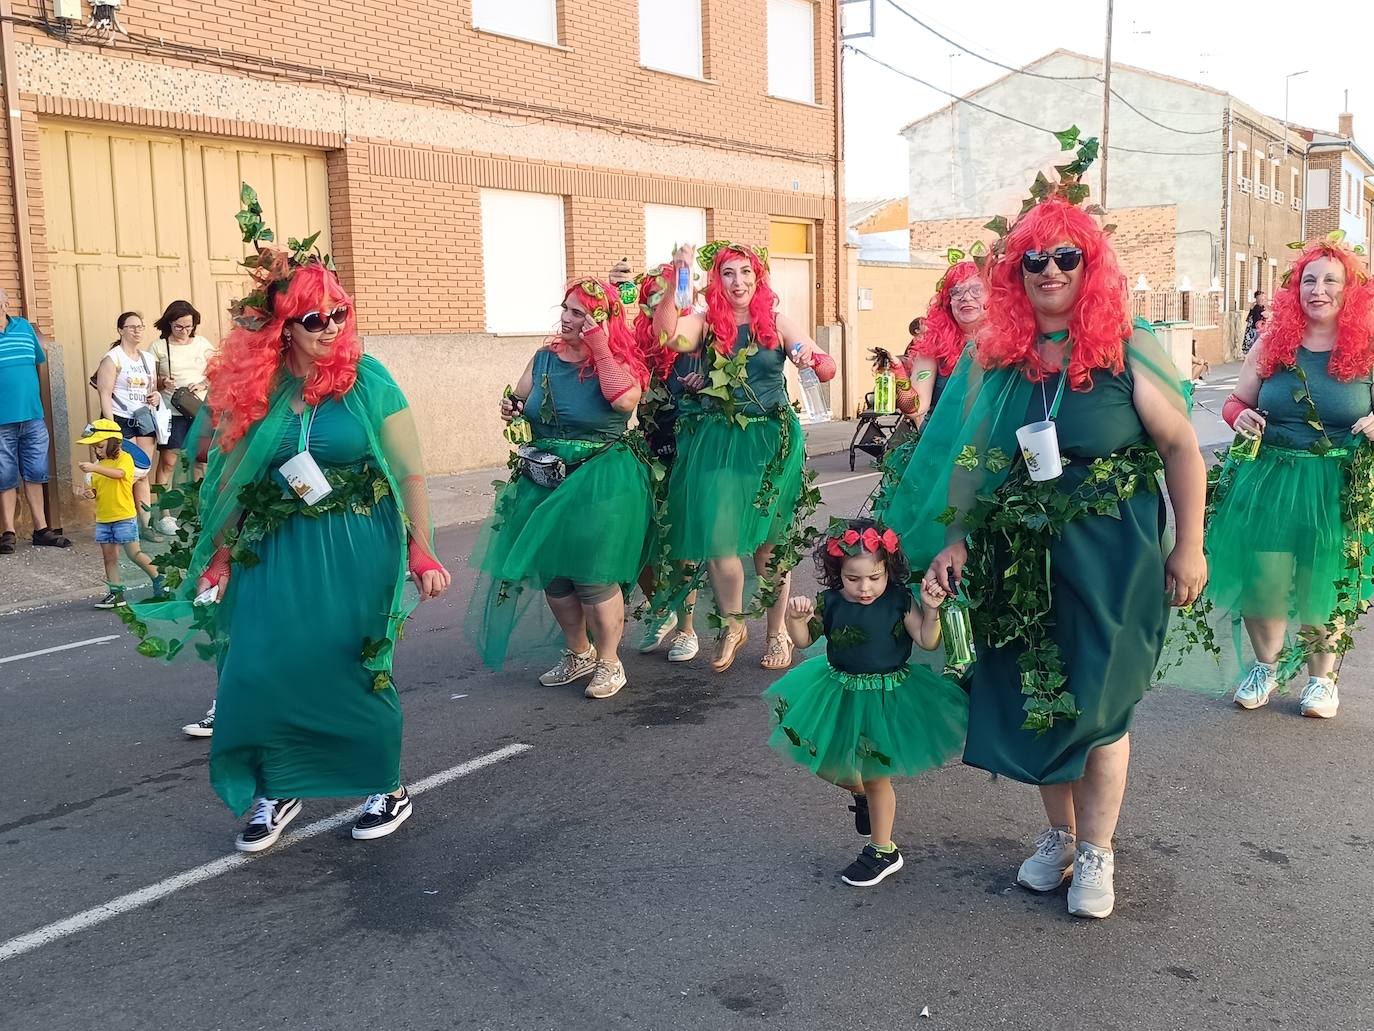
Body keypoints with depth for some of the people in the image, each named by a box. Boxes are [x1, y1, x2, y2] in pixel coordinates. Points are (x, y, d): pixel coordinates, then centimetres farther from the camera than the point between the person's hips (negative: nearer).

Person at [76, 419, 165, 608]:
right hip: (103, 519, 7)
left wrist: (95, 468, -42)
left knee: (134, 553, -5)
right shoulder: (99, 464, 13)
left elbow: (119, 473, -29)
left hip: (124, 516, -7)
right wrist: (91, 493, -4)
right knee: (109, 557, 7)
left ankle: (158, 579, 13)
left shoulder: (124, 458, -8)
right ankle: (116, 593, 11)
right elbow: (97, 489, 19)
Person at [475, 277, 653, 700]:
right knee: (552, 572, 12)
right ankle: (578, 654, 32)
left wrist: (598, 345, -22)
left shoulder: (619, 362, -7)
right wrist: (512, 410, -4)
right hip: (545, 482, 6)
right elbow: (520, 404, 20)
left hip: (600, 482, -6)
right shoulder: (545, 358, 7)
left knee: (592, 574, -4)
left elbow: (624, 399, -30)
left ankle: (609, 662, 16)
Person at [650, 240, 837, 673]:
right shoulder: (705, 323, 3)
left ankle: (777, 632, 24)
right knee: (717, 536, -5)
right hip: (715, 442, 0)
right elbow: (667, 335, -18)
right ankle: (732, 625, 19)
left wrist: (812, 359, -24)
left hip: (771, 442, 0)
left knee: (768, 539, 7)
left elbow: (829, 369, -2)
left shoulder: (777, 323, 3)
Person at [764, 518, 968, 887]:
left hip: (886, 697, -3)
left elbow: (928, 642, -11)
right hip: (839, 693, 3)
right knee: (824, 764, 13)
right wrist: (795, 617, -28)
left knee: (876, 776, 8)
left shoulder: (899, 601, -15)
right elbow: (803, 640, -8)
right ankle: (862, 793, 45)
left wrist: (931, 610, -26)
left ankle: (883, 851, 27)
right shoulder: (829, 603, -12)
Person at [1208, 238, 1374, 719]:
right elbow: (1236, 401, 11)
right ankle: (1264, 666, 30)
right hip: (1267, 481, 1)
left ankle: (1321, 676, 32)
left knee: (1324, 586, 9)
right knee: (1261, 580, 3)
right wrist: (1241, 417, -11)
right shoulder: (1272, 344, 2)